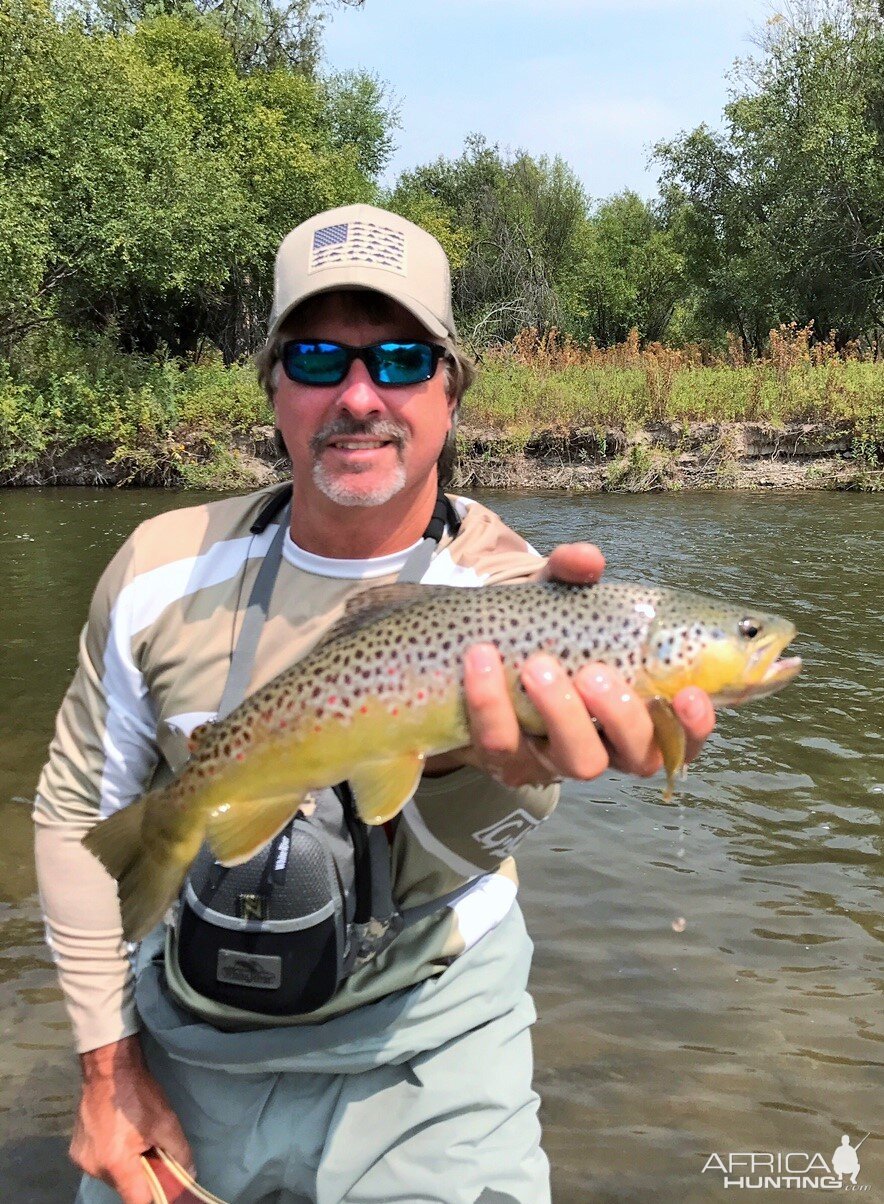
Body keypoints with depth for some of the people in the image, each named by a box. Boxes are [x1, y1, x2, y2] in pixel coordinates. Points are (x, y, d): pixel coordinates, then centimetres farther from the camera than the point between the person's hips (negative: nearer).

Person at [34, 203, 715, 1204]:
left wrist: (504, 752, -55)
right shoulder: (163, 572, -11)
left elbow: (434, 862, -32)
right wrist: (108, 1060, -1)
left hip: (418, 1052, -1)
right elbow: (80, 809, -1)